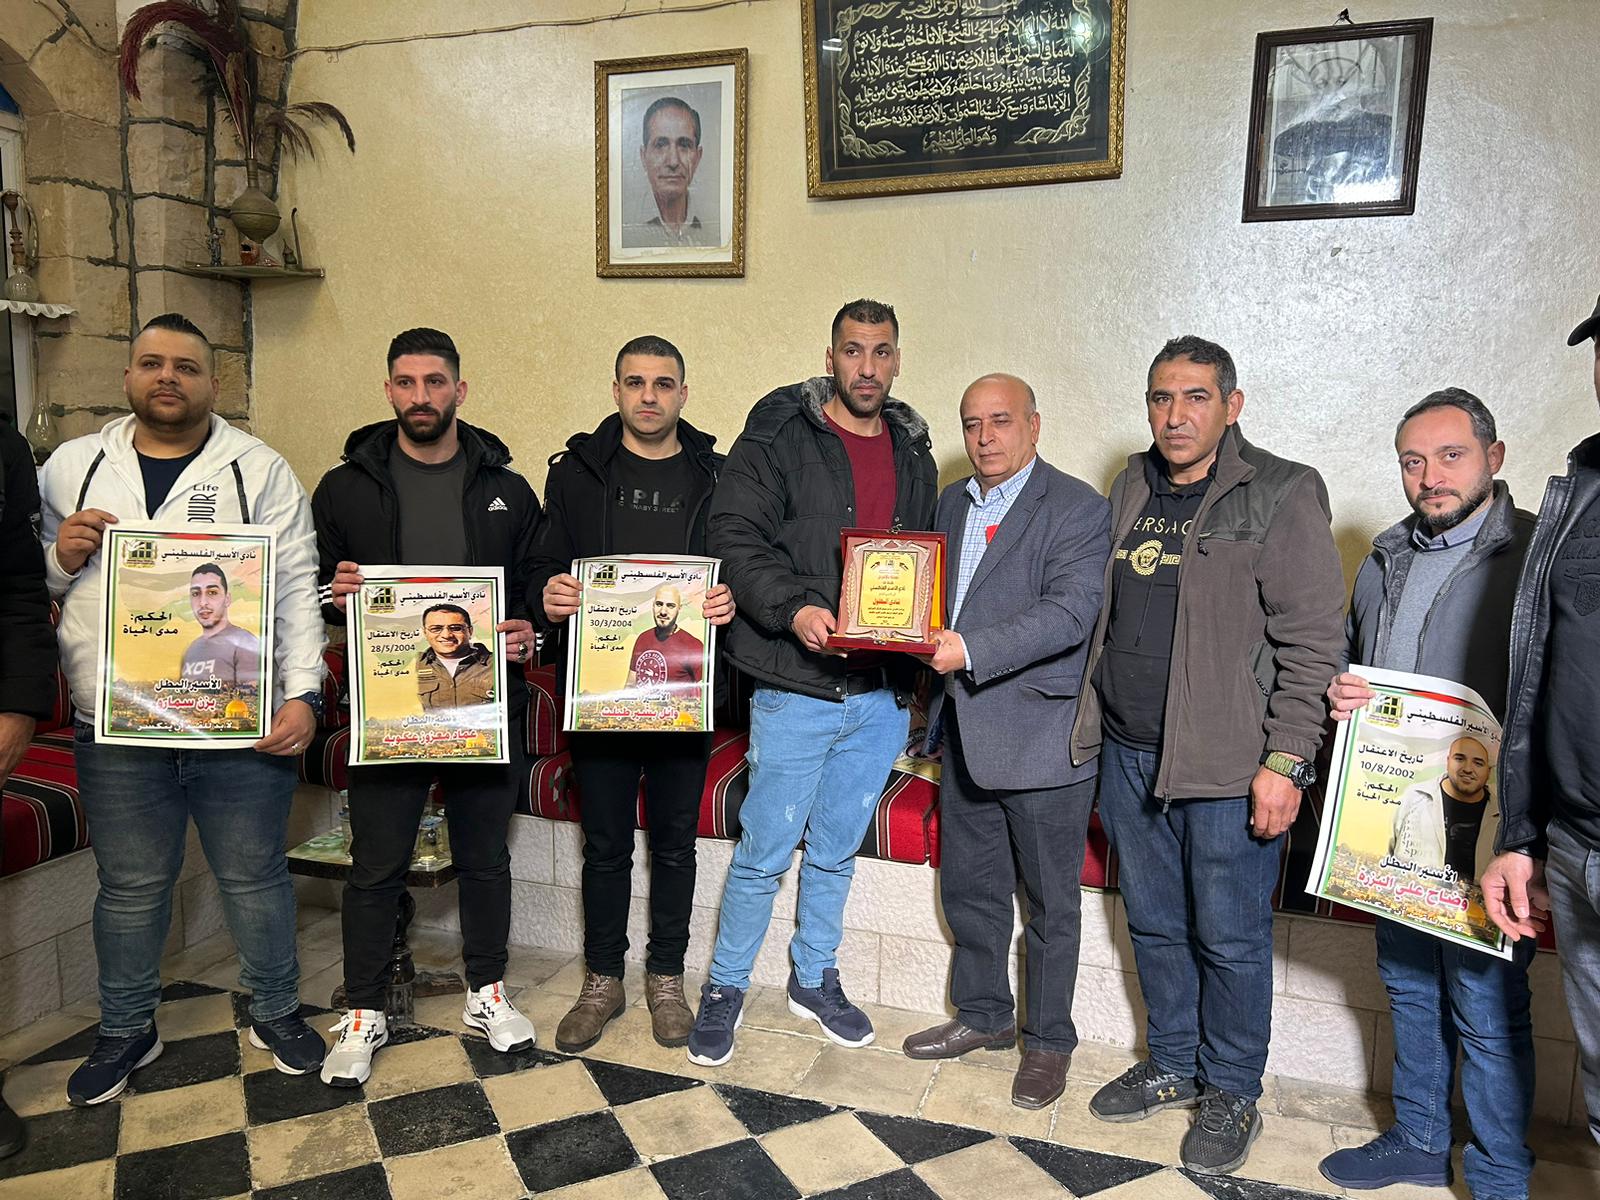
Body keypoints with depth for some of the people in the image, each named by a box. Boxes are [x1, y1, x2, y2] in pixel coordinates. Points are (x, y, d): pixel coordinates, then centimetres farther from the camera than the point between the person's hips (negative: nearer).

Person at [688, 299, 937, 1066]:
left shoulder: (913, 453, 13)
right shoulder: (779, 436, -3)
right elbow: (735, 536, -12)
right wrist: (793, 607, -27)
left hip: (882, 693, 5)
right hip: (796, 686, -5)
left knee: (837, 850, 18)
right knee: (765, 850, 4)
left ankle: (815, 980, 37)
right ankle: (725, 987, 24)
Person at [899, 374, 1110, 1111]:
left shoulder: (1077, 509, -11)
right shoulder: (953, 503, 12)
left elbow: (1070, 612, -22)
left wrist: (970, 650, -31)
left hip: (1041, 732, -7)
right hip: (965, 727, 7)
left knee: (1050, 900, 8)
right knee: (968, 887, 18)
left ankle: (1049, 1042, 27)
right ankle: (983, 1015, 38)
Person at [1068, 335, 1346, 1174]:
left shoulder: (1280, 496, -7)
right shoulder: (1131, 491, 12)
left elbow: (1312, 641, -11)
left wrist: (1285, 763, -16)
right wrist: (1094, 725, 14)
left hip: (1227, 764, -6)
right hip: (1128, 753, 6)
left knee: (1229, 937, 6)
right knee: (1155, 925, 17)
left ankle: (1232, 1093, 26)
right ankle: (1172, 1066, 36)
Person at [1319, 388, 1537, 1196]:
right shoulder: (1386, 560, 12)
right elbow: (1346, 661, 23)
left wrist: (1499, 768, -25)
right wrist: (1339, 695, 2)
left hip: (1481, 828, -6)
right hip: (1392, 824, 7)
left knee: (1486, 1010, 4)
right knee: (1409, 989, 19)